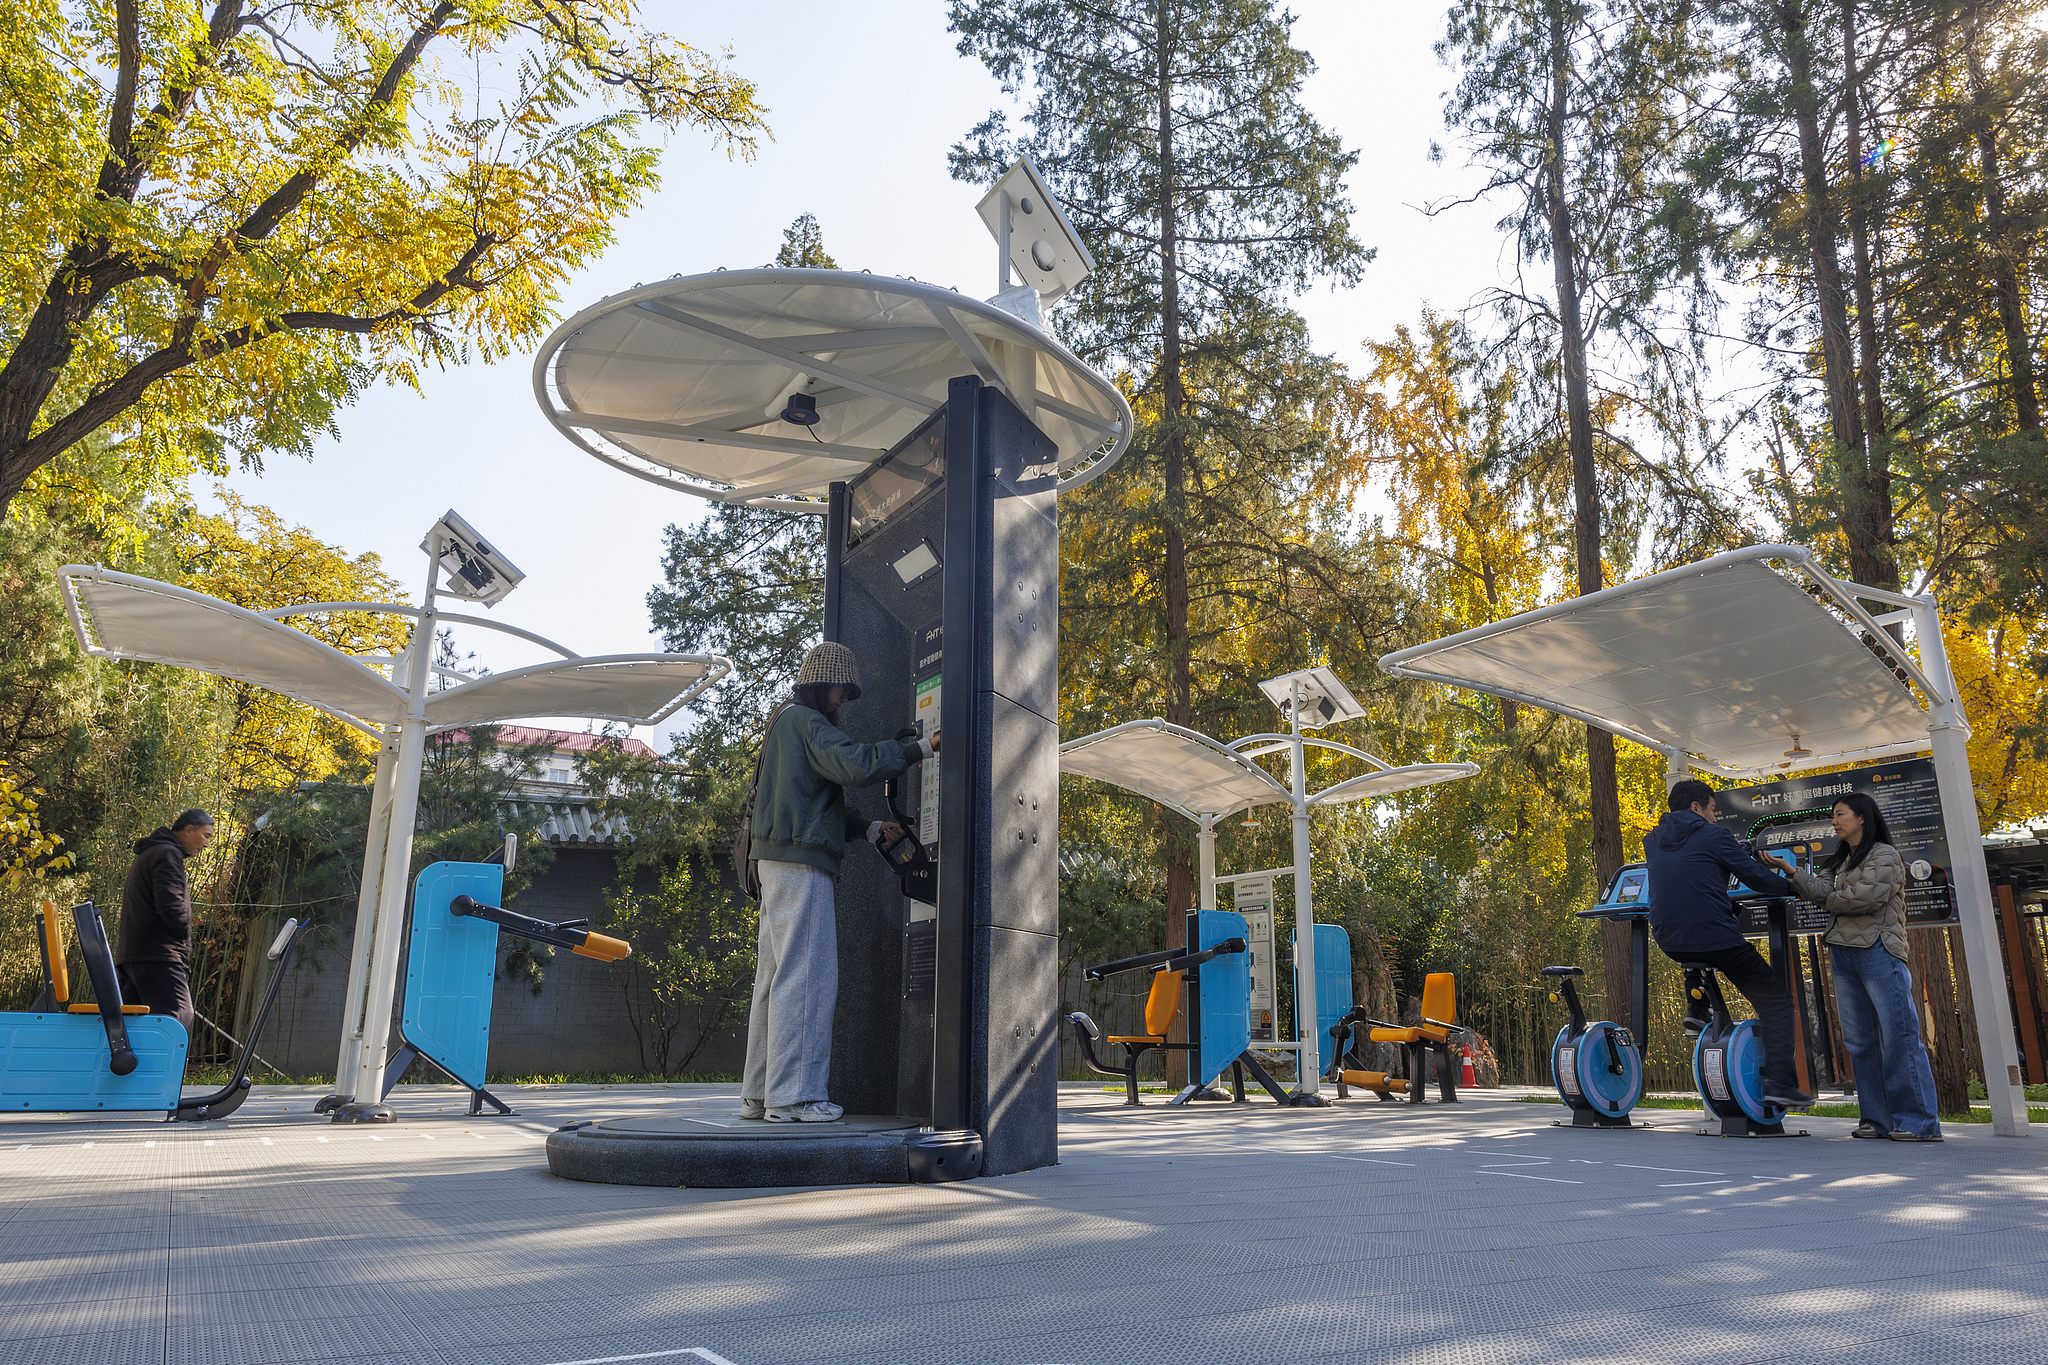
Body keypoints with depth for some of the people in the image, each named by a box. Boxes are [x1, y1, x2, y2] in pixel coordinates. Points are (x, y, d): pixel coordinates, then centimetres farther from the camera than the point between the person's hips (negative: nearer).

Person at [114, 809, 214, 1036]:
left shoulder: (146, 854, 27)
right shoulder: (168, 855, -7)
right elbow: (170, 904, -20)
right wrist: (185, 938, -4)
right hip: (158, 957, -11)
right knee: (180, 1024, -18)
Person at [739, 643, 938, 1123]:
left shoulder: (787, 725, 26)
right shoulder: (805, 723, -6)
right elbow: (855, 765, -23)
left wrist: (872, 828, 12)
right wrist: (920, 748, -15)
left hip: (780, 865, 11)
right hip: (801, 865, -11)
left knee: (775, 976, 11)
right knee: (805, 976, -9)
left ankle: (759, 1094, 15)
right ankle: (792, 1095, -8)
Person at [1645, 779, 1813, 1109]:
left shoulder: (1652, 841, 14)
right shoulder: (1714, 837, -3)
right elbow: (1755, 876, 2)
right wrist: (1792, 886, 20)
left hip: (1669, 942, 6)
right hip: (1717, 939, -6)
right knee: (1775, 1001, 7)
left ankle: (1696, 1008, 27)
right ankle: (1779, 1083, -5)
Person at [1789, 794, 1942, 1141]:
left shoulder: (1884, 855, -2)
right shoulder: (1840, 861, 20)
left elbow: (1867, 897, -13)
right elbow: (1822, 889, 5)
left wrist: (1828, 901, 1)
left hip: (1878, 952, -7)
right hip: (1842, 953, 8)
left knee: (1898, 1037, -8)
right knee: (1860, 1040, 6)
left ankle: (1919, 1122, -5)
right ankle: (1878, 1119, 9)